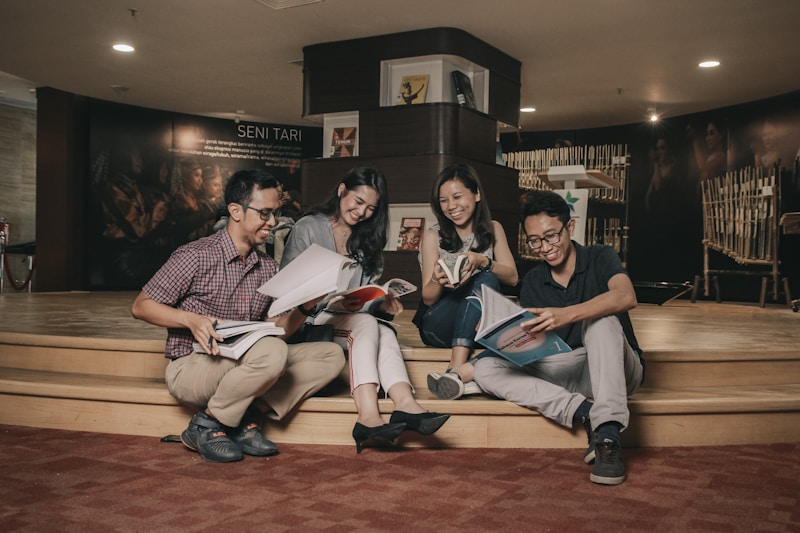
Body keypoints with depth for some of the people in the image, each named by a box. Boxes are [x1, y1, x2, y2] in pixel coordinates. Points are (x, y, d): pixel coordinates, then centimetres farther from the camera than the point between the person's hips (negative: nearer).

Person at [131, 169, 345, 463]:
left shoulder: (268, 268, 11)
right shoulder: (197, 256, -10)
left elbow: (280, 328, 12)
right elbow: (141, 306, -7)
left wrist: (305, 307, -9)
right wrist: (191, 320, -23)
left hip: (244, 367, 7)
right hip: (191, 368, -7)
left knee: (331, 355, -7)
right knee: (272, 352, -35)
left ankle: (250, 417, -14)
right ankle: (206, 424, -13)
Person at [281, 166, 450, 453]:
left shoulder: (367, 239, 20)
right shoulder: (308, 228, 2)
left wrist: (382, 302, -10)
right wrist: (332, 302, -22)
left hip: (354, 318, 5)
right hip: (311, 320, -5)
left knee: (385, 332, -30)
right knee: (367, 324, -34)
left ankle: (406, 404, -50)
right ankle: (368, 415, -50)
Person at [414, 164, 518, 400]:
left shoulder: (492, 229, 10)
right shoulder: (434, 236, 2)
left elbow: (512, 277, 0)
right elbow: (428, 298, -1)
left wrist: (483, 261, -20)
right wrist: (438, 281, -25)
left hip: (479, 323, 2)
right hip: (438, 325, -2)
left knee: (485, 280, -30)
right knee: (483, 282, -30)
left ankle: (458, 370, -44)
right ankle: (467, 374, -48)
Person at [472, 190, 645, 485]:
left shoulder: (599, 258, -4)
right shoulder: (533, 281, 9)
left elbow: (626, 297, -27)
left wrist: (567, 314, -41)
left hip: (614, 370, -4)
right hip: (563, 374, 4)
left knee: (601, 320, -35)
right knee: (486, 367, -17)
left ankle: (608, 436, -42)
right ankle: (587, 414, -29)